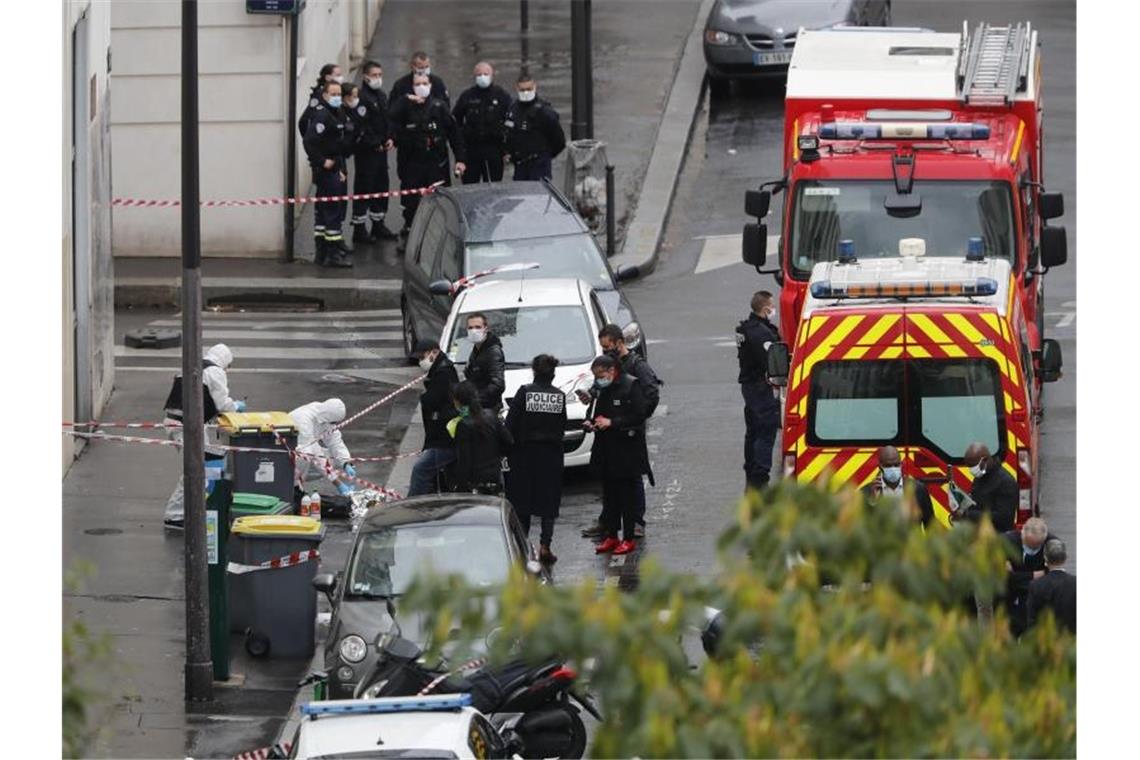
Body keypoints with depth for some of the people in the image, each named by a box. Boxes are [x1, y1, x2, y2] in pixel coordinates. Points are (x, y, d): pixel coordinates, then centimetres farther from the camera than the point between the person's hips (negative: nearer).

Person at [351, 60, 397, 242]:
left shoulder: (382, 96, 14)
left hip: (380, 149, 9)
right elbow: (362, 126, -20)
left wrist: (389, 139, 7)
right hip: (366, 151, -9)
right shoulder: (362, 98, -15)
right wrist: (375, 144, -17)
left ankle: (378, 225, 26)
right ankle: (359, 229, -1)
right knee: (364, 187, -5)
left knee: (382, 186, 15)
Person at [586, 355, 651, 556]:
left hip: (627, 451, -7)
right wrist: (589, 422, 1)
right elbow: (594, 411, 23)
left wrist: (611, 422, -18)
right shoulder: (600, 389, 11)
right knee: (609, 495, 10)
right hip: (605, 450, 7)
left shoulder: (631, 386, -9)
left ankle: (629, 538, 3)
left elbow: (639, 416, -14)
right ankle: (611, 536, 16)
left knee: (628, 496, -2)